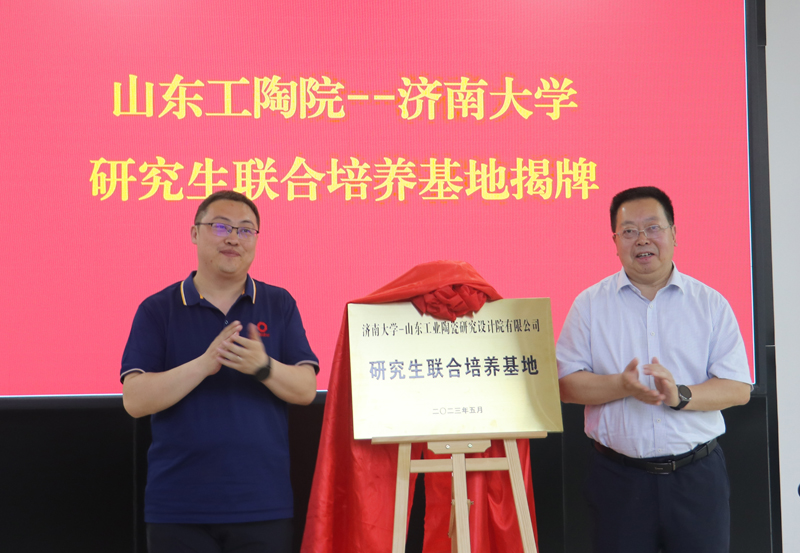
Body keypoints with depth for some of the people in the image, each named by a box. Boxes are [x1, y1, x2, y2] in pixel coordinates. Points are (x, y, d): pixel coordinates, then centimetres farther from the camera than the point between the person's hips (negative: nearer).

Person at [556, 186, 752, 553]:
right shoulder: (590, 305, 5)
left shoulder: (710, 303, 5)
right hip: (619, 478, 0)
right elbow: (565, 384, -1)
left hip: (697, 476, 1)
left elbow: (738, 388, 0)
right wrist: (622, 385, -17)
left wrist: (681, 395, -17)